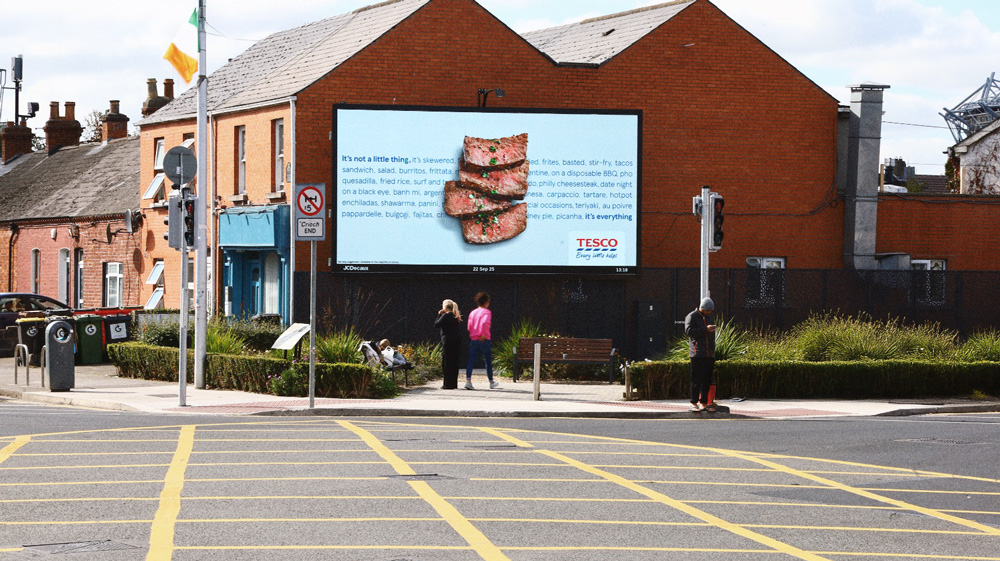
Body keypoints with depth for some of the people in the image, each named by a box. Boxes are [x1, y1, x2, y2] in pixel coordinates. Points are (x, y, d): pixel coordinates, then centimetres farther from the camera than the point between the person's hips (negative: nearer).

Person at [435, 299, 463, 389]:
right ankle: (454, 384, 15)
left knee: (446, 362, -3)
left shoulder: (445, 316, -12)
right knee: (454, 362, 12)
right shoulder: (457, 317, 11)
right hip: (457, 341, 8)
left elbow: (436, 324, -9)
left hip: (448, 341, -8)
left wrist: (439, 315, 3)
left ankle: (448, 384, -5)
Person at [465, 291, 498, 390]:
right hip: (484, 340, -5)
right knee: (488, 361, 9)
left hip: (473, 340, 5)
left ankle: (468, 381, -18)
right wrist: (484, 335, -16)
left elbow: (469, 326, 10)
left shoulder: (472, 312, 12)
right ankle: (491, 382, 20)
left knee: (471, 360, -2)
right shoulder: (486, 312, -6)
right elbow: (485, 322, -24)